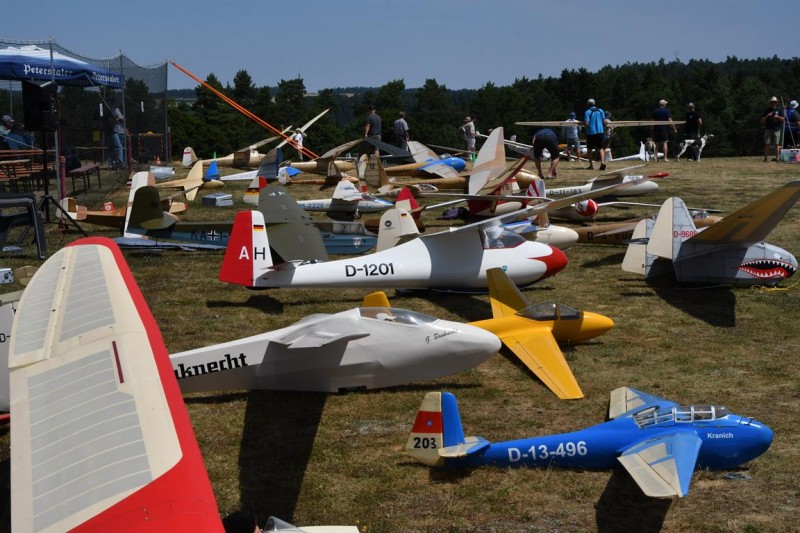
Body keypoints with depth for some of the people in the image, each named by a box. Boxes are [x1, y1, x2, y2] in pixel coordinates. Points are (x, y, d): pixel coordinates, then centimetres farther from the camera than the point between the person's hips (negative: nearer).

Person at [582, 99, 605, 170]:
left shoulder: (587, 112, -8)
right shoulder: (601, 111, 5)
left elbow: (586, 124, -15)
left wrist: (582, 123, 6)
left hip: (591, 132, -3)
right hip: (600, 131, 3)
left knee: (589, 149, 10)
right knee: (600, 148, 7)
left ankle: (591, 165, 11)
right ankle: (602, 162, -16)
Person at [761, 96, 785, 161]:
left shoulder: (779, 110, 11)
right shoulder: (766, 110, 11)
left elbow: (783, 119, 6)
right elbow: (762, 120, 7)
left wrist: (778, 116, -13)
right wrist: (767, 116, -10)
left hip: (776, 129, 0)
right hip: (768, 129, 0)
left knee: (777, 144, -1)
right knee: (767, 144, -3)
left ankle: (777, 157, 1)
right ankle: (765, 157, -3)